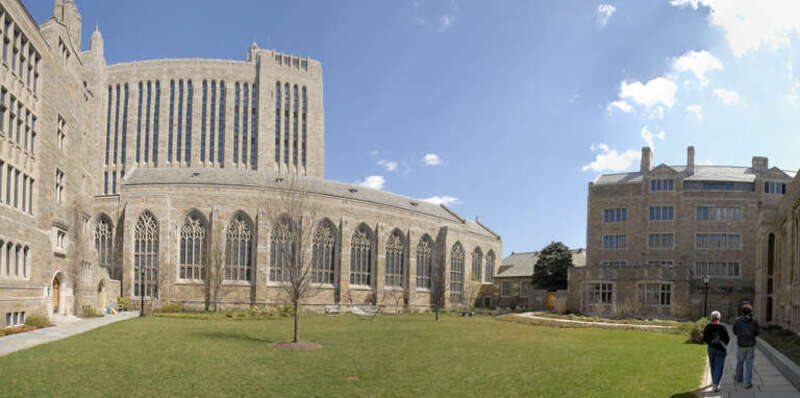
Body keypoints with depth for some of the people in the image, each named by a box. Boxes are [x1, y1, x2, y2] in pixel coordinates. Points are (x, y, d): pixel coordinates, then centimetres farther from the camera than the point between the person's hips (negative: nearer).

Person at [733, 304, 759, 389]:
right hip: (751, 345, -1)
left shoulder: (738, 321, -8)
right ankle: (747, 383, 2)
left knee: (740, 361, 21)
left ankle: (739, 378, 37)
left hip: (741, 345, 1)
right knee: (749, 364, 4)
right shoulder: (754, 322, -9)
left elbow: (735, 332, 2)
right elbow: (756, 334, -1)